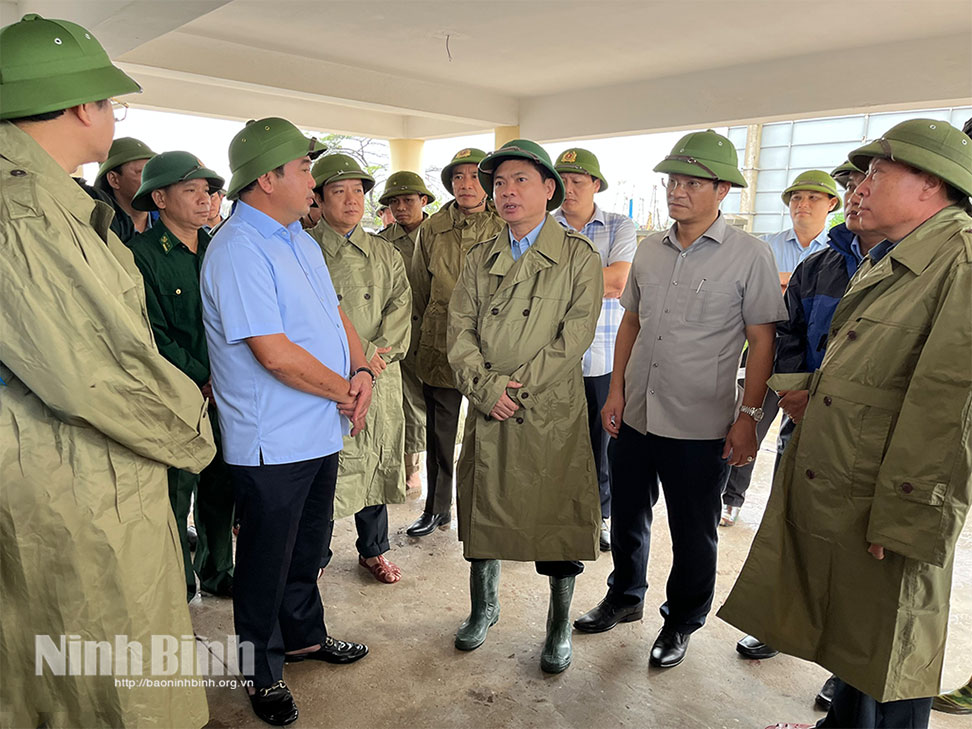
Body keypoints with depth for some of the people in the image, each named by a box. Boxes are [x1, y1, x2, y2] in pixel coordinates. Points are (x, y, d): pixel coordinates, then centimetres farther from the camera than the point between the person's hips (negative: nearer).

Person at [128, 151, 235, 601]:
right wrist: (204, 382, -16)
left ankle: (217, 572, 34)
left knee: (221, 490, 16)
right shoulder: (141, 254, -8)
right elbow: (154, 336, -13)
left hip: (223, 397, 5)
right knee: (176, 499, 5)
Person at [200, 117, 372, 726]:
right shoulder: (238, 250, -19)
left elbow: (335, 315, 12)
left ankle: (305, 636, 44)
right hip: (272, 443, -8)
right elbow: (275, 354, -26)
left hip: (322, 430, 9)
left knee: (308, 545, 24)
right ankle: (263, 669, 32)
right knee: (266, 561, 11)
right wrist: (346, 391, -13)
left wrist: (362, 370, -6)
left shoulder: (300, 239, 11)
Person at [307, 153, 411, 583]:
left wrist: (378, 353, -11)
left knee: (376, 462, 12)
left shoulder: (386, 254, 12)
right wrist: (359, 355, -15)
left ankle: (373, 550, 31)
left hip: (379, 376, 4)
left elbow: (401, 307, 4)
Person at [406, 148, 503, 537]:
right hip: (439, 346, 2)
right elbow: (419, 289, 14)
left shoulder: (506, 228, -1)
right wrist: (424, 334, 17)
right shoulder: (434, 228, 6)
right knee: (439, 432, 12)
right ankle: (437, 508, 30)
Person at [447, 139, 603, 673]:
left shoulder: (578, 257, 0)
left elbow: (575, 335, -9)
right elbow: (459, 330, 2)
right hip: (487, 410, 3)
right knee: (483, 508, 13)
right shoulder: (480, 259, 10)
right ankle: (484, 606, 37)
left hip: (552, 412, -3)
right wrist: (487, 387, -13)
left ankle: (559, 625, 26)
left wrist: (519, 386, -15)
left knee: (559, 516, 5)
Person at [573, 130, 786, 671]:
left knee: (693, 533, 11)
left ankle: (682, 624, 34)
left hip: (700, 425, -5)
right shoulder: (650, 250, 7)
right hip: (636, 416, 5)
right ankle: (625, 598, 42)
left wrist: (749, 415, -10)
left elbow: (763, 340, -6)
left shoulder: (750, 255, -7)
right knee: (627, 515, 18)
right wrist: (617, 391, 8)